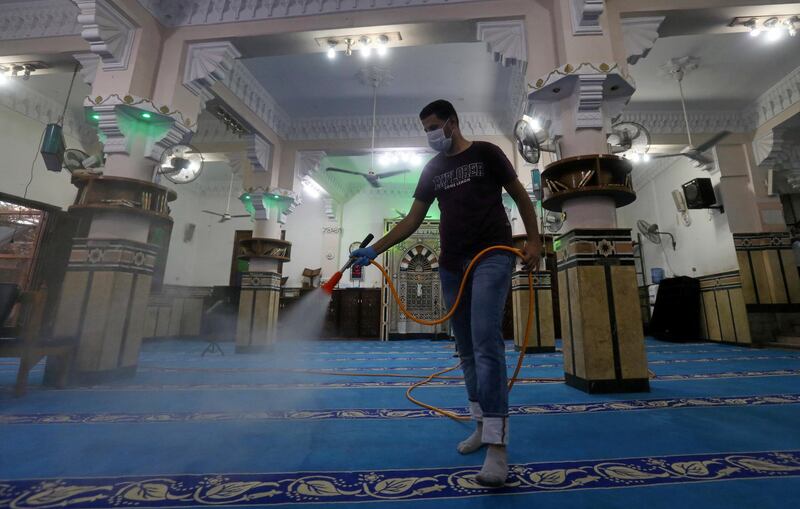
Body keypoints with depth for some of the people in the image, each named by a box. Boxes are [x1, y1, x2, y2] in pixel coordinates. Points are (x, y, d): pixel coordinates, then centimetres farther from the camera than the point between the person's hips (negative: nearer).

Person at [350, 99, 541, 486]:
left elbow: (520, 196, 7)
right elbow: (412, 220, 12)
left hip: (492, 256, -5)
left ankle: (497, 445, -9)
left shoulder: (485, 153, 6)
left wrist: (534, 241, -5)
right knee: (467, 350, 8)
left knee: (486, 343, -16)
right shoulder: (433, 169, 17)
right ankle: (482, 426, 22)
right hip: (452, 265, 5)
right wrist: (374, 250, 4)